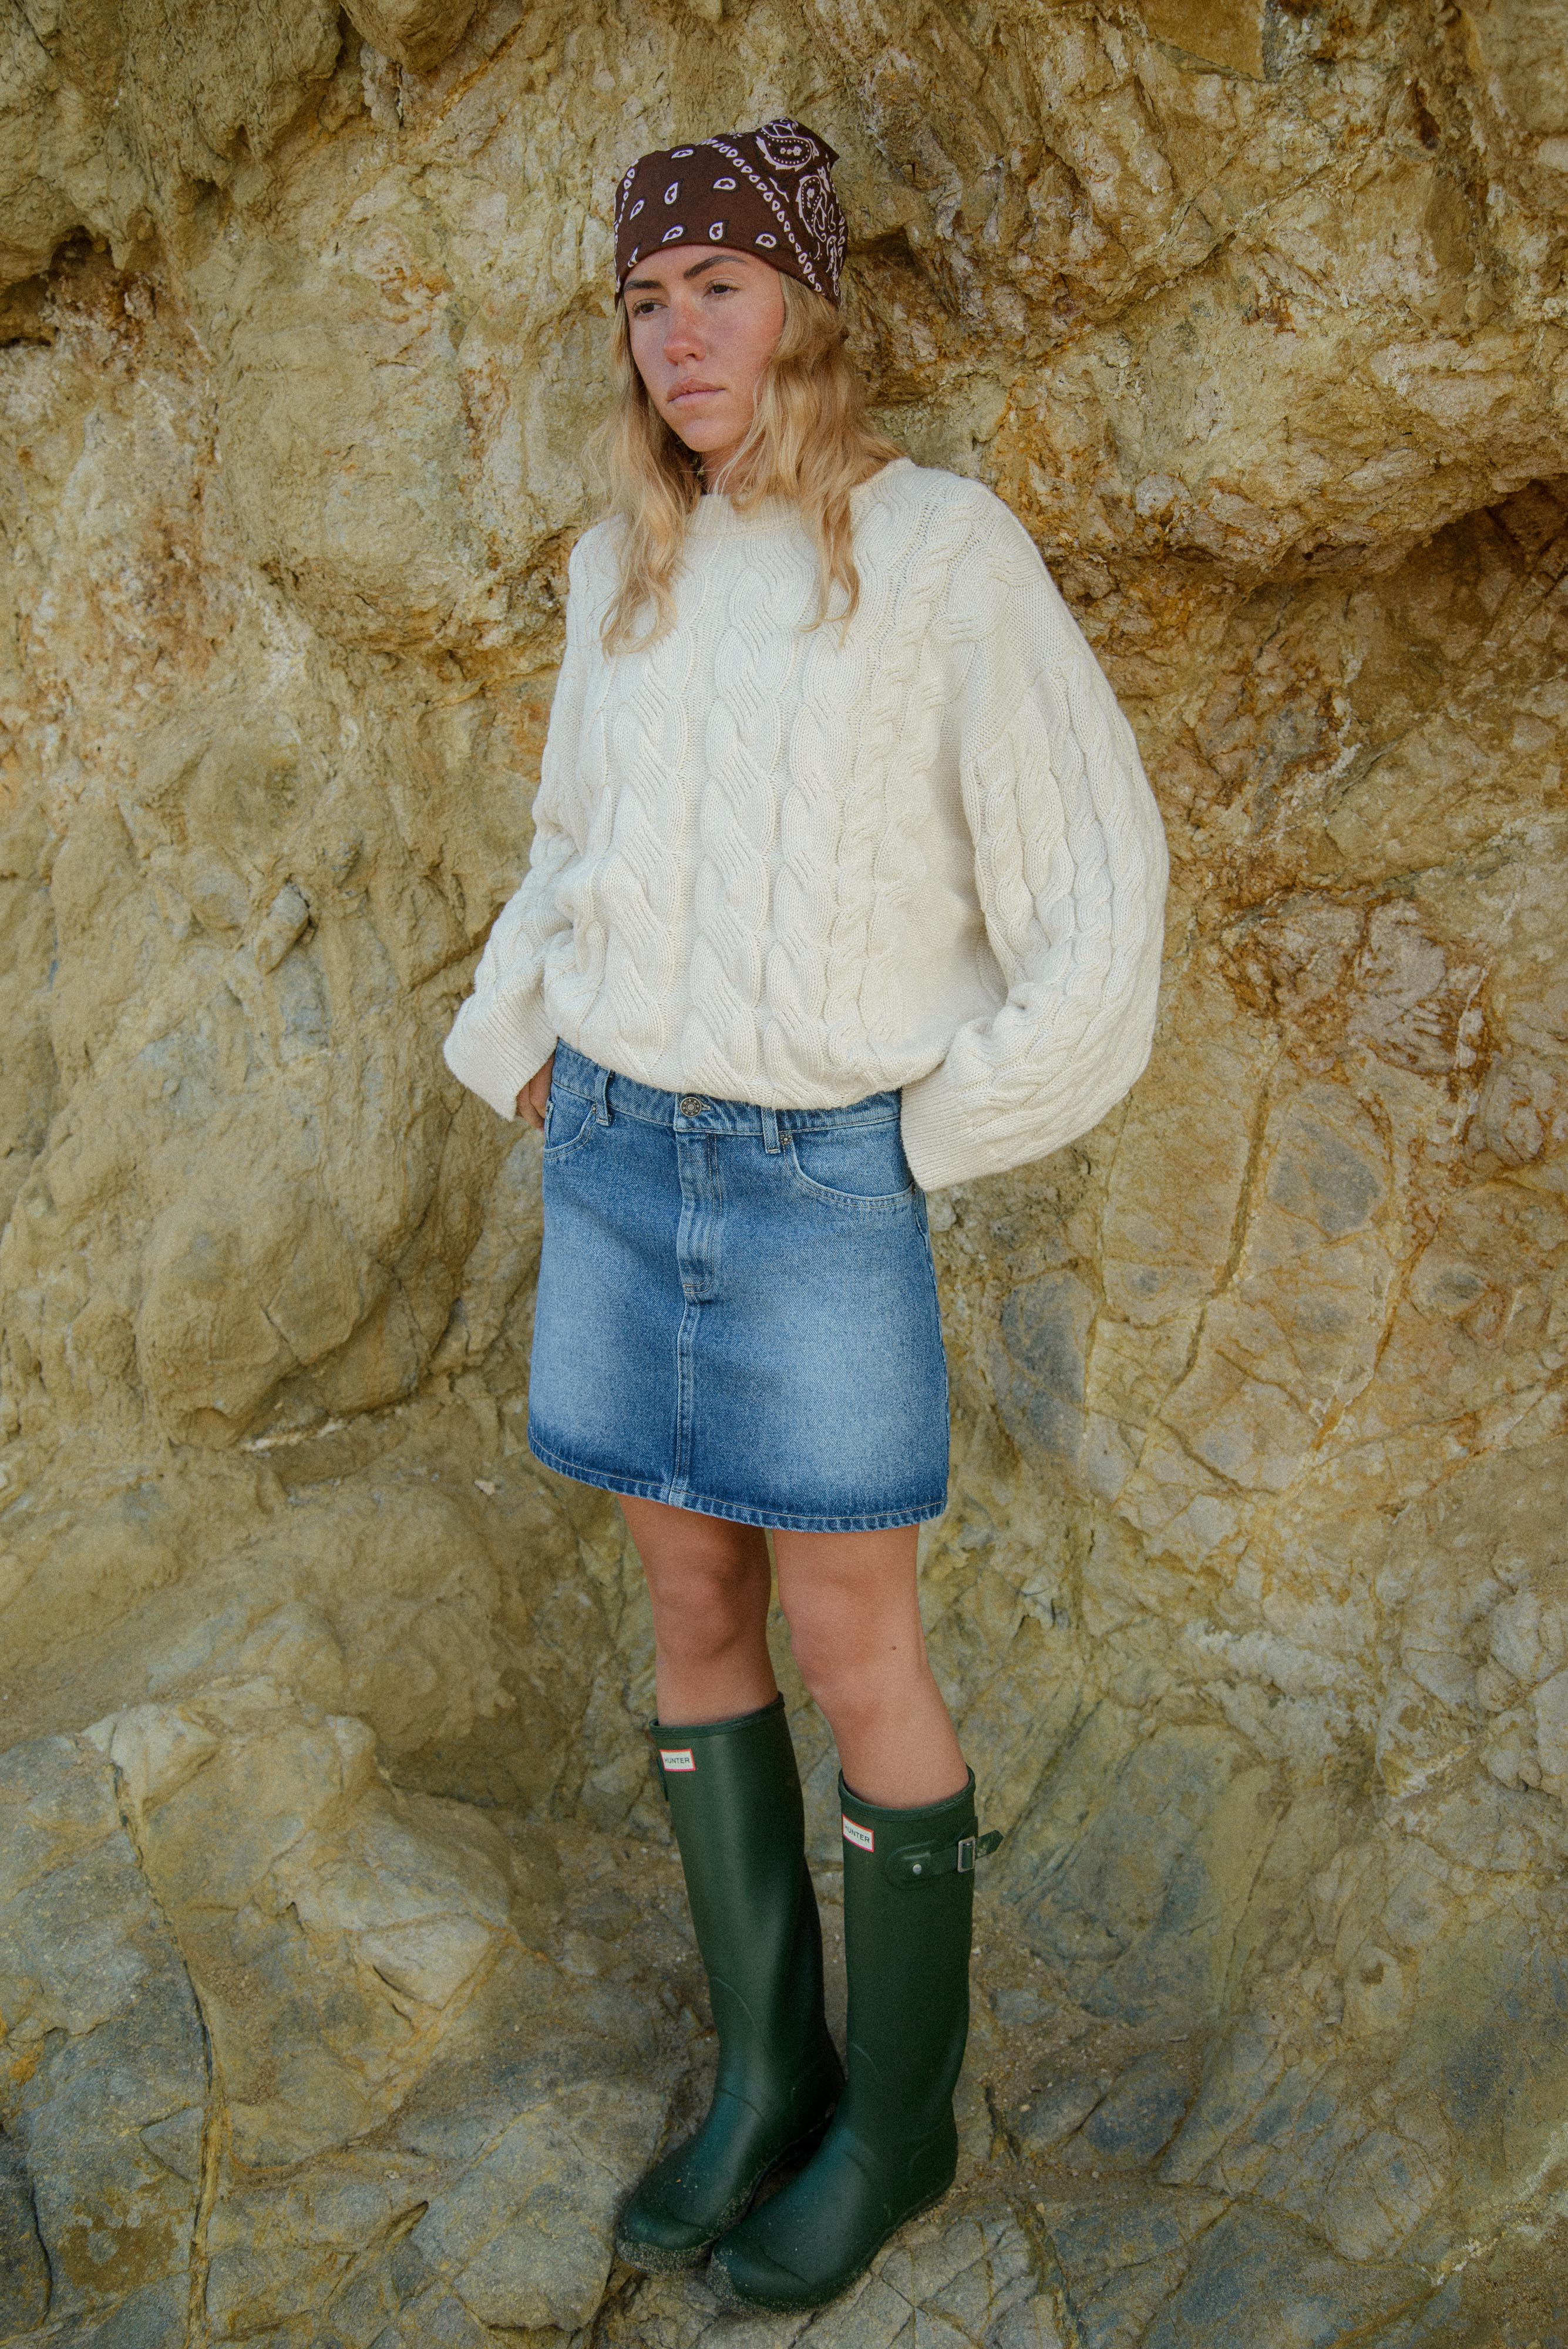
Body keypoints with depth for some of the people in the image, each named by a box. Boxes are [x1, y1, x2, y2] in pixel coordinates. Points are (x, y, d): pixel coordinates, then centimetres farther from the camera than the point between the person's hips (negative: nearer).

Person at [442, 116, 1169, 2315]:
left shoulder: (947, 546, -8)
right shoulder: (625, 571, 9)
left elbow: (1093, 874, -8)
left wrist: (943, 1131, -8)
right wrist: (518, 1056, 12)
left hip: (821, 1176, -5)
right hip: (620, 1159, 6)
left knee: (854, 1656, 1)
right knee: (694, 1614, 10)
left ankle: (900, 2107, 23)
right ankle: (768, 2068, 27)